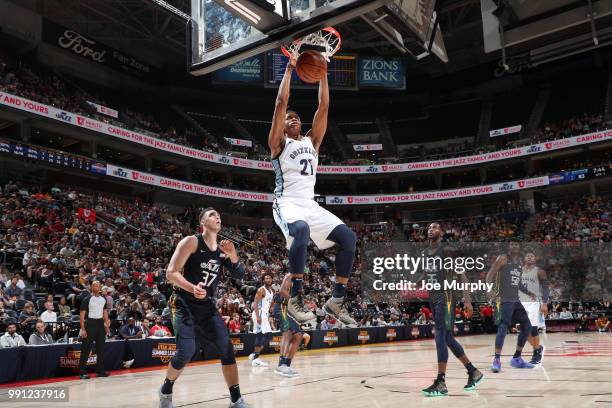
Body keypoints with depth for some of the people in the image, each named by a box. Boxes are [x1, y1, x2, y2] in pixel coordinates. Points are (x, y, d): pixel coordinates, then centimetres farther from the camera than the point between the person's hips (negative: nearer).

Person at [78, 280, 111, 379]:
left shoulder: (103, 299, 9)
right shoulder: (87, 299, -8)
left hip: (100, 323, 6)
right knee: (86, 349, -3)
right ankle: (82, 372, 4)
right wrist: (83, 329, -15)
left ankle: (100, 370, 17)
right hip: (90, 323, -6)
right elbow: (82, 314, -9)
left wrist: (107, 326, 11)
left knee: (101, 348, 9)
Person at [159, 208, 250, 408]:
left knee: (227, 349, -5)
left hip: (208, 306, 5)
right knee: (186, 351, -17)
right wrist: (192, 288, -35)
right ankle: (166, 390, 12)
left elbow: (239, 275, 3)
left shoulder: (222, 250, 7)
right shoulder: (191, 242, -10)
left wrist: (233, 255, -16)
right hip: (185, 304, -5)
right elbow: (171, 273, -17)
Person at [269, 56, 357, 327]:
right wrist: (290, 68, 3)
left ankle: (337, 301, -5)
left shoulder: (312, 141, 21)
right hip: (287, 203, -6)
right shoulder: (279, 142, 7)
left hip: (311, 204, 6)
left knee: (348, 237, -12)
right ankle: (295, 299, -28)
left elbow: (324, 107, 14)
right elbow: (281, 102, -2)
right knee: (301, 230, -38)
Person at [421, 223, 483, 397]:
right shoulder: (424, 253, 13)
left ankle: (441, 383, -12)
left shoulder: (446, 251, -9)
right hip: (433, 298, 8)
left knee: (440, 336, -15)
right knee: (448, 338, 13)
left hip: (445, 297, -8)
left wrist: (467, 300, -17)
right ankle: (473, 372, 27)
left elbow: (462, 275, -11)